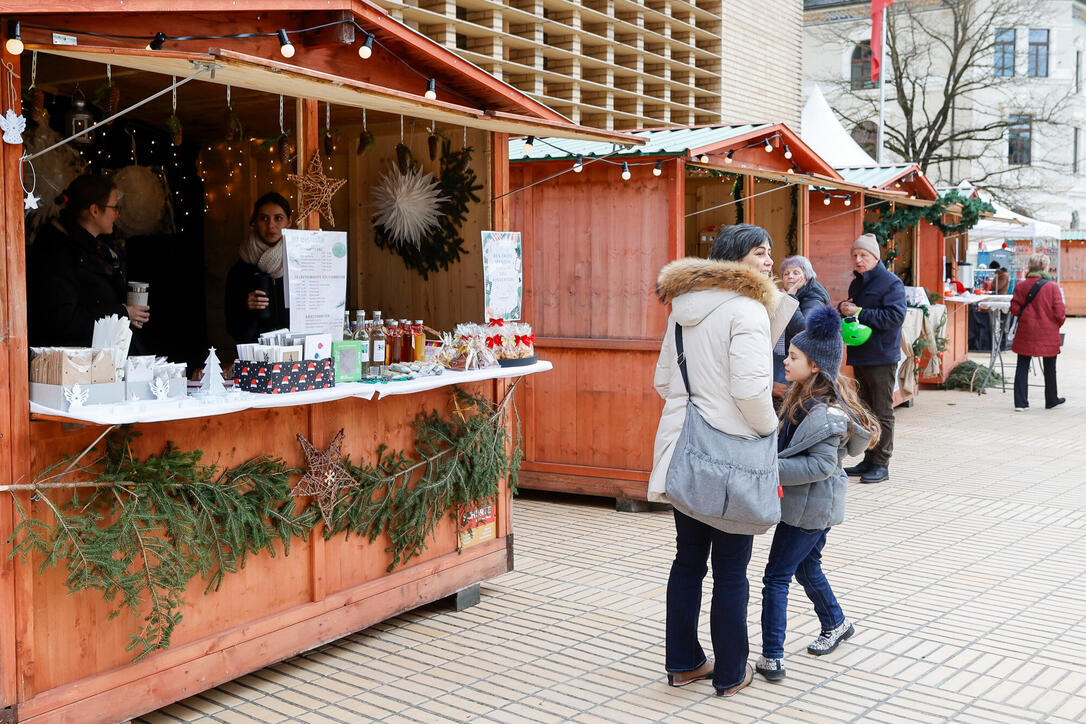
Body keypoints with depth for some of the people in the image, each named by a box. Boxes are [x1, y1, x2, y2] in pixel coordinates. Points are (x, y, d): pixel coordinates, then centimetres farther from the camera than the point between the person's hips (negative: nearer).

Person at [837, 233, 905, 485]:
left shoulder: (891, 283, -10)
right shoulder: (856, 283, 15)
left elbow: (895, 316, -21)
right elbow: (849, 310, 26)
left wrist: (859, 312, -19)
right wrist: (843, 308, 2)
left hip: (882, 358, -8)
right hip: (860, 356, 8)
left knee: (882, 413, -2)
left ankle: (881, 464, 4)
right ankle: (869, 460, 21)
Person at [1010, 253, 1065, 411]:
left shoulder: (1020, 286, -4)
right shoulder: (1052, 286, -11)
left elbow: (1015, 309, -4)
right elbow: (1059, 312, -10)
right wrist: (1058, 323, 10)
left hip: (1026, 332, 2)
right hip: (1048, 333, -2)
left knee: (1022, 366, 6)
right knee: (1049, 367, 13)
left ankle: (1020, 402, 3)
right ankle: (1051, 399, 26)